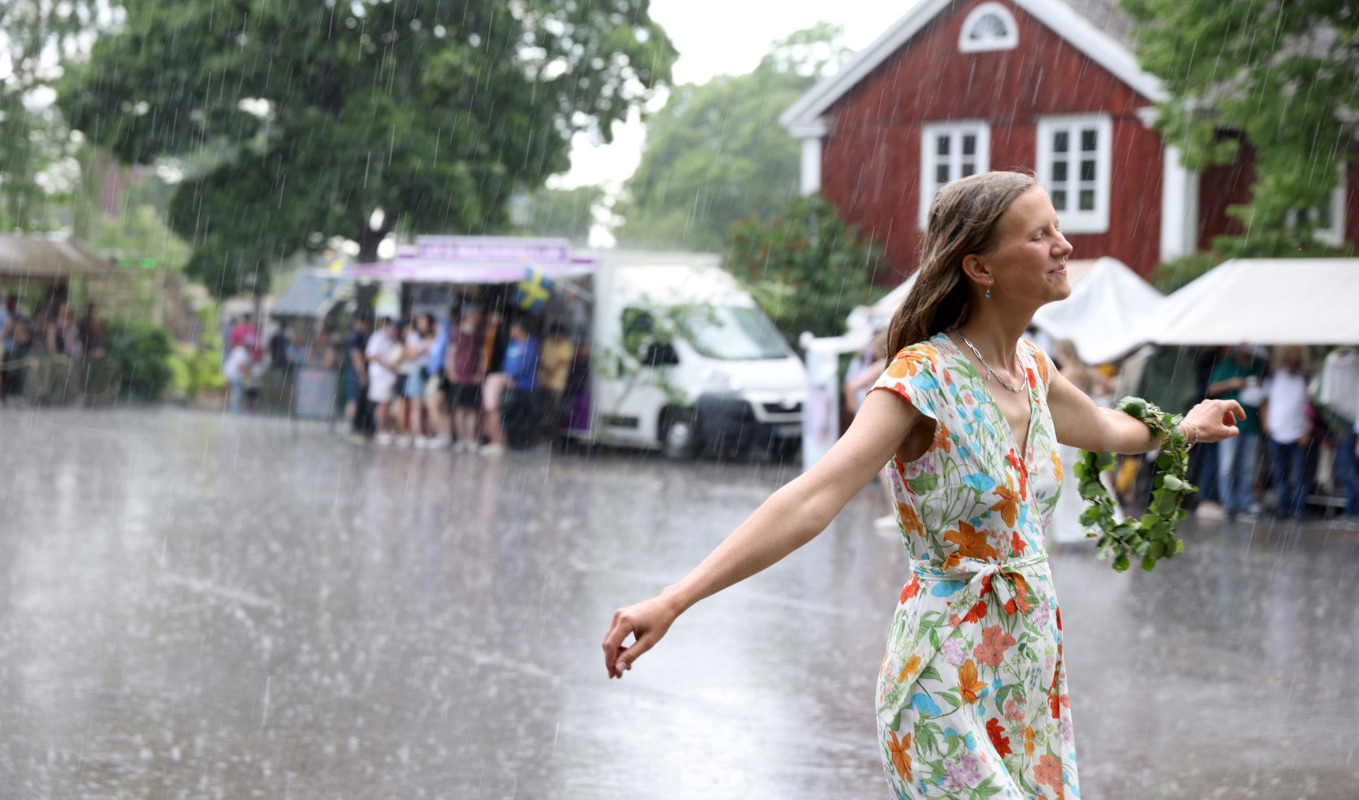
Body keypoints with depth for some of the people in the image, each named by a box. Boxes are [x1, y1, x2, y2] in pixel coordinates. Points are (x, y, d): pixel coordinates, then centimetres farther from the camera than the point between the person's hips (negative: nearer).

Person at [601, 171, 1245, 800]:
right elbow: (813, 499, -28)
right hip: (952, 683, -7)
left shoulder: (1030, 369, 6)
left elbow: (1103, 427, 31)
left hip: (1028, 676, 7)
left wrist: (1183, 426, 47)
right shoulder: (924, 376, -17)